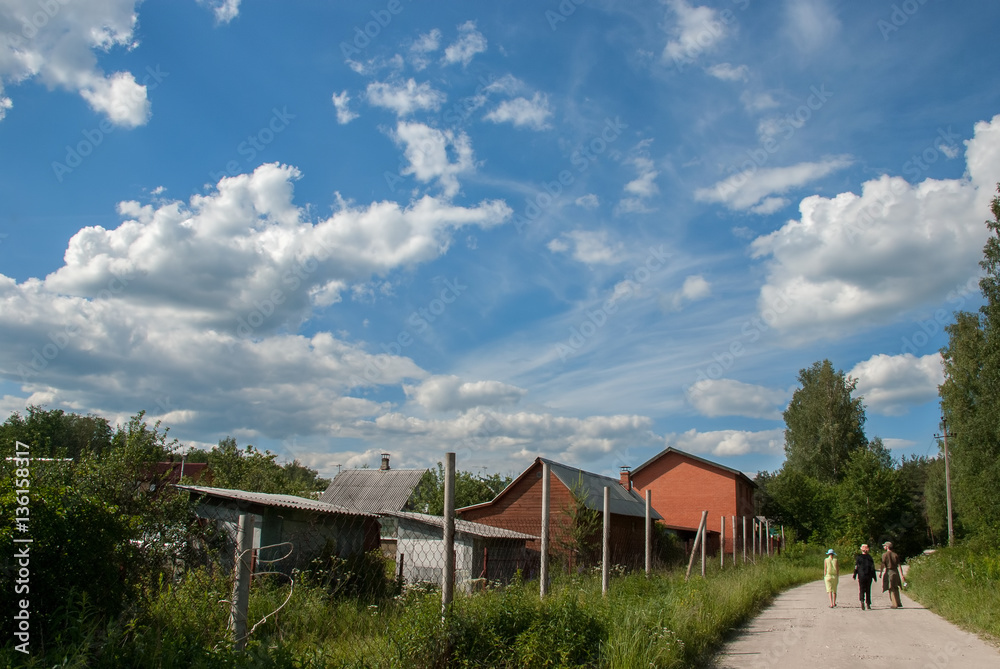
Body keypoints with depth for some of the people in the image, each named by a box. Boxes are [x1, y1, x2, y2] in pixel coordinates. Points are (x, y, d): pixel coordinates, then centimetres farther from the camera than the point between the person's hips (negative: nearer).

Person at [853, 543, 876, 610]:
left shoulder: (858, 557, -3)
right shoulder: (869, 557, 1)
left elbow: (856, 567, -4)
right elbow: (872, 567, 0)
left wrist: (855, 575, 4)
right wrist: (874, 576, 5)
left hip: (861, 575, -1)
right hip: (869, 576, 2)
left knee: (861, 590, 2)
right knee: (868, 590, 11)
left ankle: (862, 601, -20)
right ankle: (868, 604, 11)